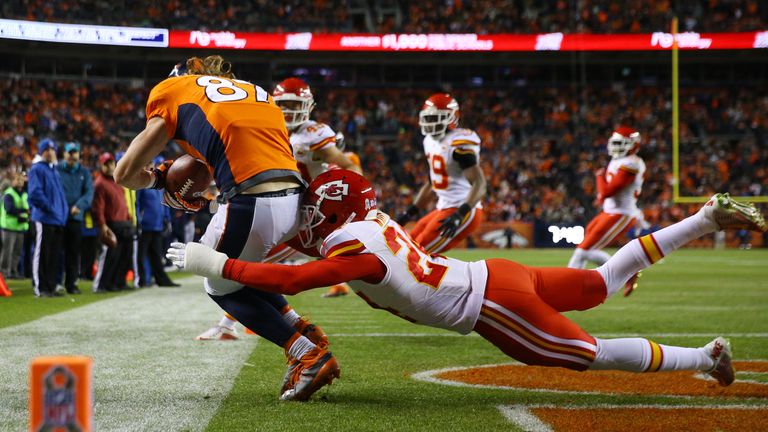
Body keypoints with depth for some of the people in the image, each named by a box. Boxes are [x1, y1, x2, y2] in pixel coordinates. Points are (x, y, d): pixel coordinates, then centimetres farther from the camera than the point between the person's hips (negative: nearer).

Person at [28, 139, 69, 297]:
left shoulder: (55, 170, 20)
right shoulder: (37, 169, -6)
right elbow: (35, 193, -15)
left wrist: (63, 210, 11)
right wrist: (50, 209, -17)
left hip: (58, 219, 8)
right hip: (44, 219, -8)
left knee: (54, 256, 10)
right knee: (41, 254, -5)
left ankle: (51, 286, 16)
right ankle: (40, 288, -1)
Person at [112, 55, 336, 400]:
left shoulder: (173, 91, 15)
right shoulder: (258, 93, 30)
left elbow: (126, 174, 17)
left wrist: (158, 180, 38)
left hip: (252, 204, -6)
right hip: (294, 199, 6)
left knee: (222, 287, 23)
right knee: (240, 270, 34)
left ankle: (308, 355, 8)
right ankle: (302, 332, 20)